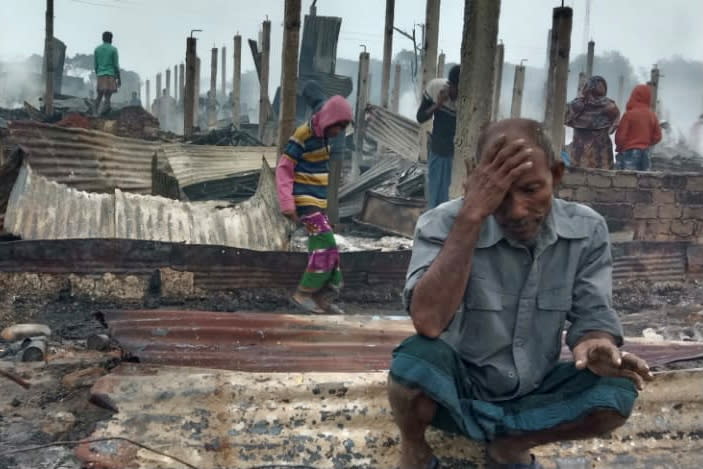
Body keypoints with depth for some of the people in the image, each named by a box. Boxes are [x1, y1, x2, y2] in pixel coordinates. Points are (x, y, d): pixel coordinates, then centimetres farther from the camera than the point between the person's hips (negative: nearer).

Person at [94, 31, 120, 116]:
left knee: (99, 96, 9)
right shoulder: (113, 49, 0)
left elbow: (96, 65, 11)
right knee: (108, 96, -7)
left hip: (100, 75, 4)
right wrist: (118, 78, 2)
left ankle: (96, 114, -5)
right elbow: (116, 65, -4)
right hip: (111, 75, -4)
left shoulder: (97, 49, 11)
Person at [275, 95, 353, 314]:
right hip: (304, 200, -8)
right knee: (326, 245, -13)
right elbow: (283, 169, -16)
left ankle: (323, 297, 16)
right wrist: (287, 204, -22)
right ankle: (303, 293, -3)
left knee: (321, 246, 8)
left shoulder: (324, 135, 9)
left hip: (318, 200, 9)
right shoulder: (303, 136, -16)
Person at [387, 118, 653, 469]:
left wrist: (596, 345, -31)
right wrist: (471, 215, -37)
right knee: (418, 359, -35)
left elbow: (593, 317, -6)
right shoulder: (444, 224, -20)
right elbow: (429, 323, -35)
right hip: (455, 388, -3)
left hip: (531, 393, 4)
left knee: (615, 395, -22)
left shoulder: (586, 231, -9)